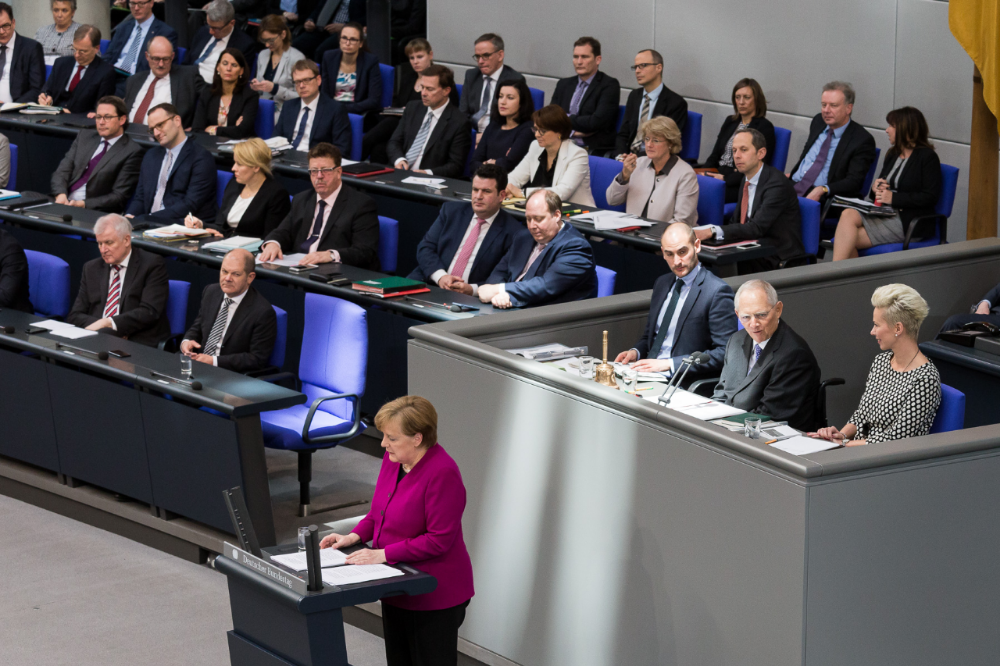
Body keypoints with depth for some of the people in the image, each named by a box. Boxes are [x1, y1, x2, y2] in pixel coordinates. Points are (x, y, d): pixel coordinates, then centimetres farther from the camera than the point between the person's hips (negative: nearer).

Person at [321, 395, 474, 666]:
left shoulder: (442, 473, -24)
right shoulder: (393, 459, 2)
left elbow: (439, 540, -24)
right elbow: (379, 511, 17)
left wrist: (383, 554, -24)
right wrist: (355, 536, -1)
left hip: (434, 598, -9)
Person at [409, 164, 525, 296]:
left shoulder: (513, 233, 0)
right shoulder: (451, 211, 14)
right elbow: (425, 247, 9)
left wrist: (473, 289, -18)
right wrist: (440, 276, -10)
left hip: (470, 302, -3)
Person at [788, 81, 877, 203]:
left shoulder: (862, 141, -5)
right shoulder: (818, 121, 16)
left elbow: (854, 182, -13)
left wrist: (822, 190, -28)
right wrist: (791, 174, 14)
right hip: (792, 187, 6)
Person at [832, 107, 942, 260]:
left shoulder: (928, 157, -3)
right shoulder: (893, 154, 22)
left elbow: (930, 197, -12)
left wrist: (893, 197, -15)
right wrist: (875, 188, -1)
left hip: (907, 222, -7)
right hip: (881, 213, 7)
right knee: (847, 214, -25)